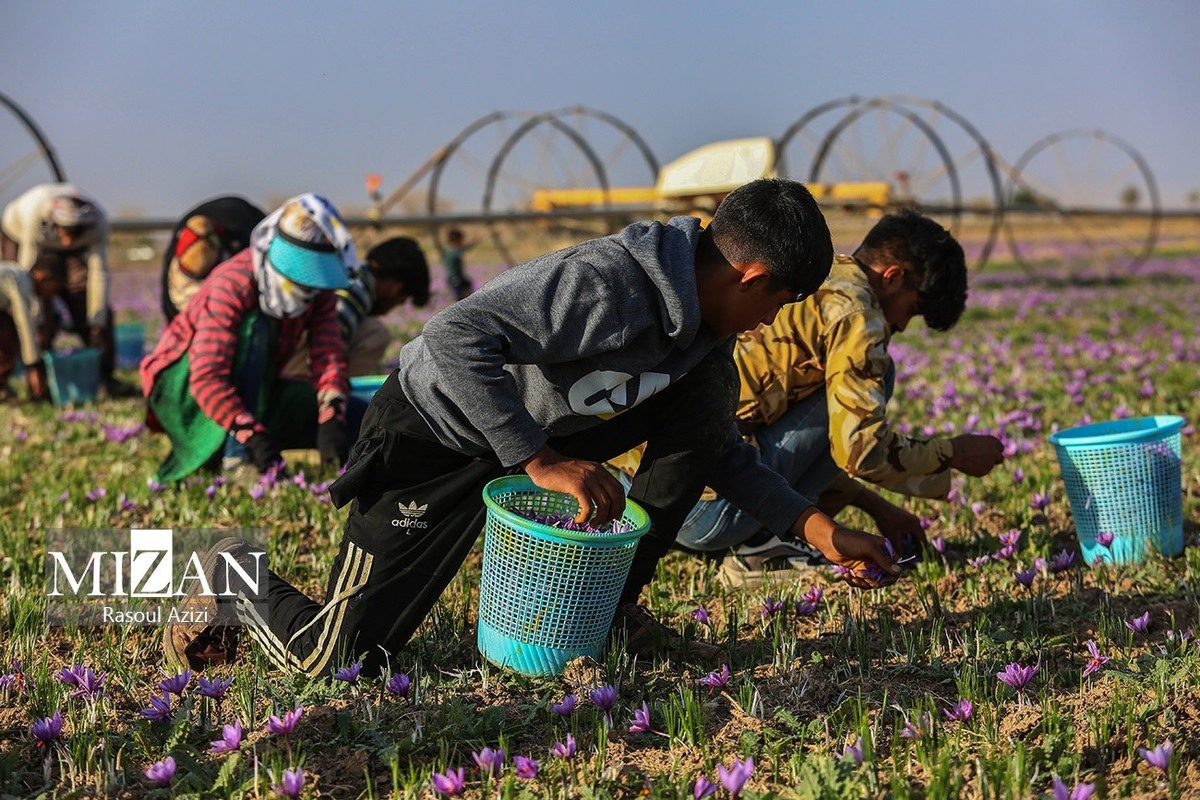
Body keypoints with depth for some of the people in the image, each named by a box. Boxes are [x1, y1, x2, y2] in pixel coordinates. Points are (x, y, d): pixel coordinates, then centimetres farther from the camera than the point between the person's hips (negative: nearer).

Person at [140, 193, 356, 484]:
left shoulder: (319, 291, -8)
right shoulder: (232, 286, -28)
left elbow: (329, 358, -19)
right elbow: (207, 379, -36)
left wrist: (331, 421, -36)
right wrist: (252, 435, -47)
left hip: (248, 392, 7)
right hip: (182, 385, -7)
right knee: (255, 328, -31)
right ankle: (237, 456, -34)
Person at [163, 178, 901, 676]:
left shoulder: (702, 319, -2)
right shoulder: (610, 284, -31)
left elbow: (722, 449, 10)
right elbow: (455, 337, -38)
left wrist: (817, 528, 1)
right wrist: (540, 460, -38)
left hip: (542, 431, 8)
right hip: (434, 436, -8)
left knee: (708, 393, -8)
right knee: (336, 659, -8)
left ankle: (612, 607, 1)